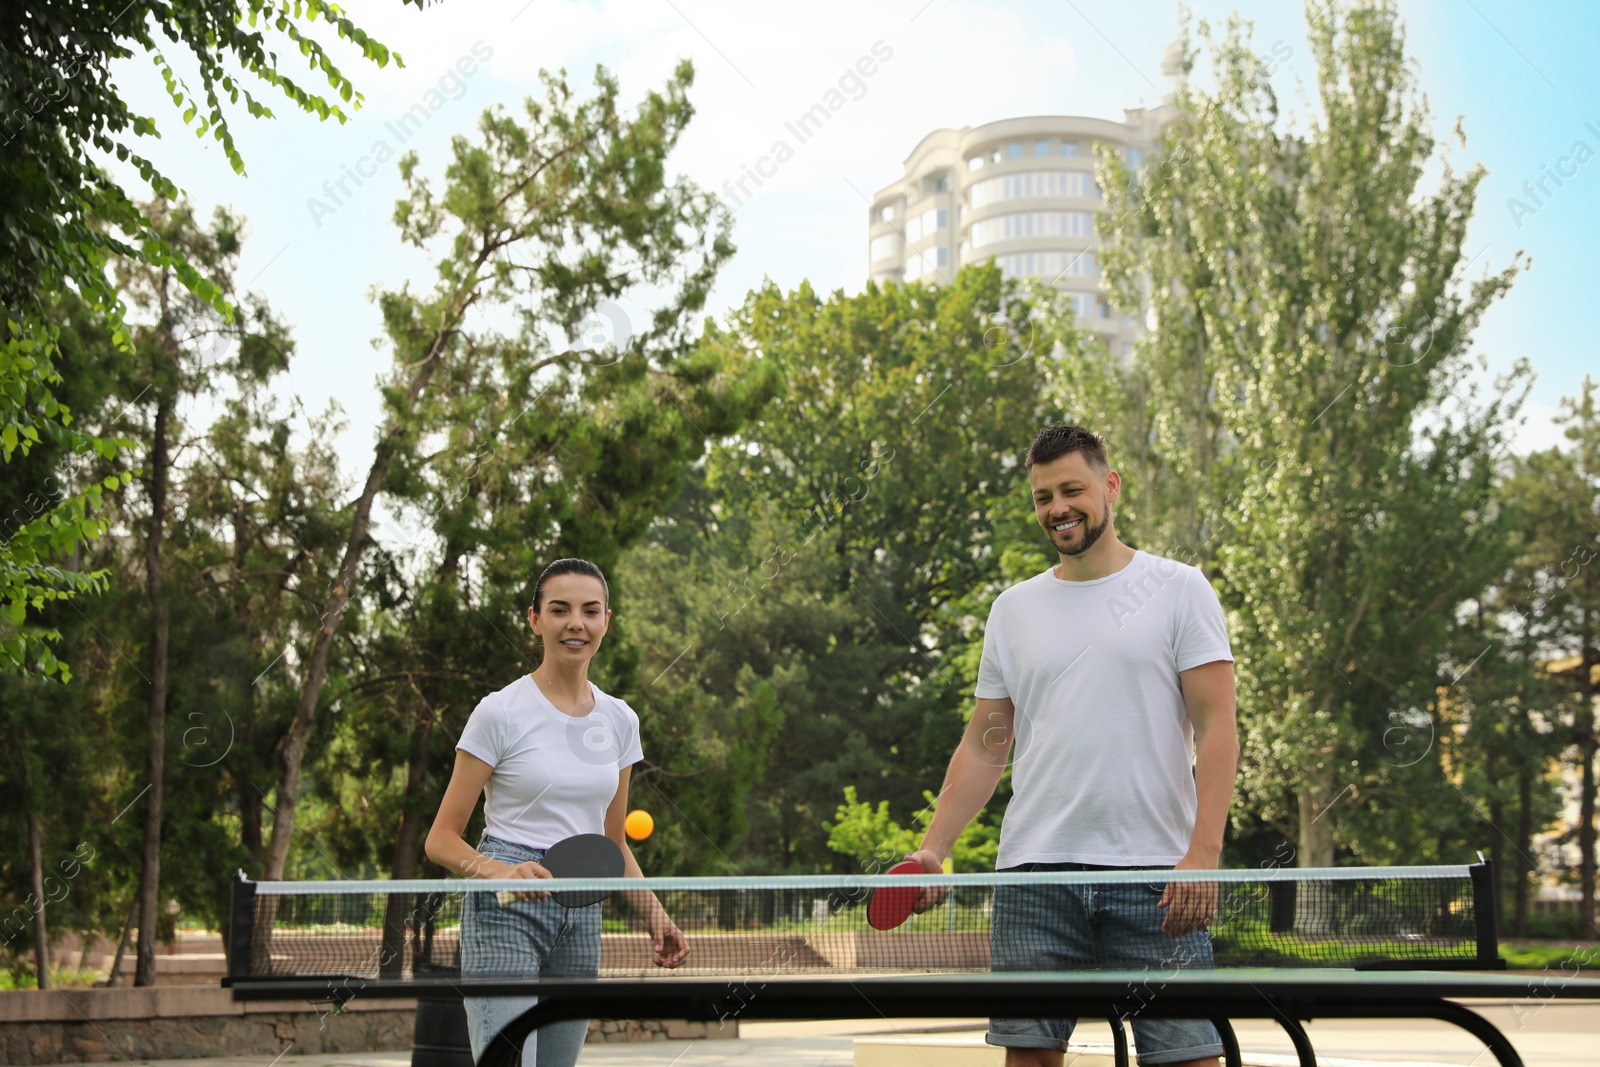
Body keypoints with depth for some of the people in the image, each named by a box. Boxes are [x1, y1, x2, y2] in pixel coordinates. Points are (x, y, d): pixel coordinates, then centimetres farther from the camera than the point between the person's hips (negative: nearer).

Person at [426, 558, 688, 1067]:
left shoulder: (620, 720, 10)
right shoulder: (501, 712, -5)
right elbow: (441, 839, -5)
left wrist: (655, 915, 4)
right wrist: (503, 871, -24)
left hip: (582, 915, 5)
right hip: (506, 910, -5)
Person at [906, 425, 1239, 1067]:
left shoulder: (1179, 589, 4)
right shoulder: (1013, 609, 14)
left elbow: (1216, 730, -2)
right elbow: (985, 747, 16)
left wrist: (1204, 853, -13)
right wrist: (931, 851, 5)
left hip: (1154, 872, -3)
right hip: (1034, 871, 3)